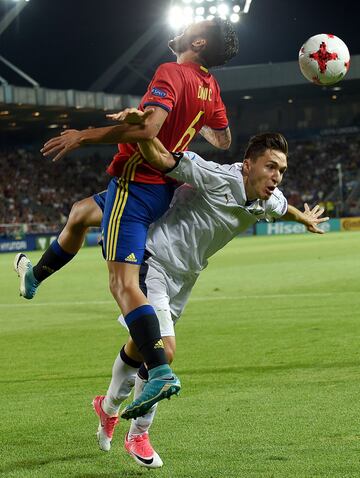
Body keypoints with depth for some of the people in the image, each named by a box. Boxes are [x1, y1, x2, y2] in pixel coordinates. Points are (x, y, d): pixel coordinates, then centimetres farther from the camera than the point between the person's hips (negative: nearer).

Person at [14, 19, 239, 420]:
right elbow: (223, 139, 21)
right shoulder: (209, 87, 8)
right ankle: (35, 277, 53)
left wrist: (84, 137, -23)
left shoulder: (172, 74, -17)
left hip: (135, 186, -10)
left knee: (124, 284, -17)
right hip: (161, 187, 10)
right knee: (79, 213, 33)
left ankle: (160, 372, -27)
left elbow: (147, 127, -31)